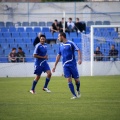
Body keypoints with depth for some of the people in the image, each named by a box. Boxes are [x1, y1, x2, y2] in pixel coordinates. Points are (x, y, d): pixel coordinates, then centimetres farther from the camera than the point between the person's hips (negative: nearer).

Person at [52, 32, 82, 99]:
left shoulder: (71, 43, -6)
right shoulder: (61, 46, 12)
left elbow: (78, 50, -11)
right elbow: (58, 56, 20)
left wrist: (80, 59, -27)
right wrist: (55, 66, 19)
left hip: (72, 64, -4)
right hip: (65, 65, 4)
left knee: (76, 79, 0)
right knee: (69, 80, -7)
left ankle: (78, 91, 28)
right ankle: (74, 95, -5)